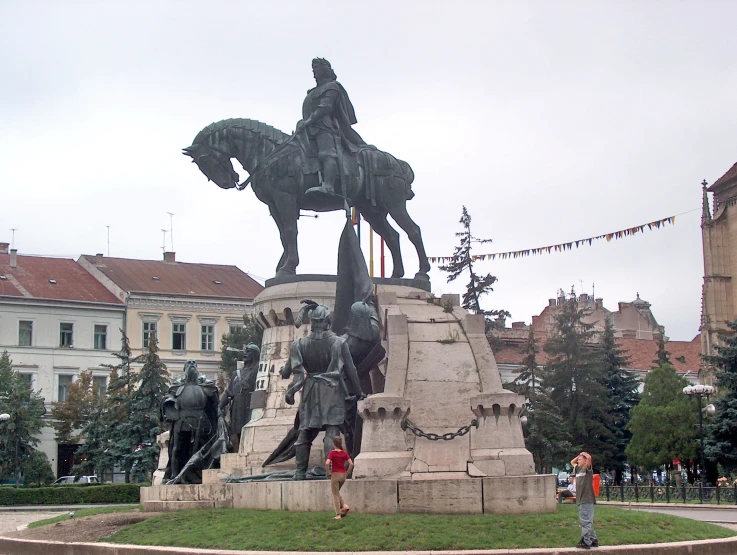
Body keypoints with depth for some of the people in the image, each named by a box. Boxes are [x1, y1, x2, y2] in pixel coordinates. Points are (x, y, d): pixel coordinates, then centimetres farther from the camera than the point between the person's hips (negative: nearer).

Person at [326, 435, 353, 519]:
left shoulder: (332, 453, -8)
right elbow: (351, 464, -4)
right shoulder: (344, 453, 3)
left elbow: (327, 463, -21)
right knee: (337, 492, 25)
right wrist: (347, 473, 5)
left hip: (335, 475, -4)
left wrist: (328, 473, -8)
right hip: (343, 475, 4)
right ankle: (344, 505, 4)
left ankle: (338, 515, 0)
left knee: (335, 495, 4)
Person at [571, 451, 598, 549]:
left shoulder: (588, 468, -6)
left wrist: (584, 453, -4)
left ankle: (586, 542, -6)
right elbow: (572, 462, 34)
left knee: (586, 521, -8)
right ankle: (593, 540, 20)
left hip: (587, 500, -9)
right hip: (581, 499, 9)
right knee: (587, 521, 13)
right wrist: (579, 455, 21)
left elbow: (589, 457, -23)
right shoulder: (578, 469, 16)